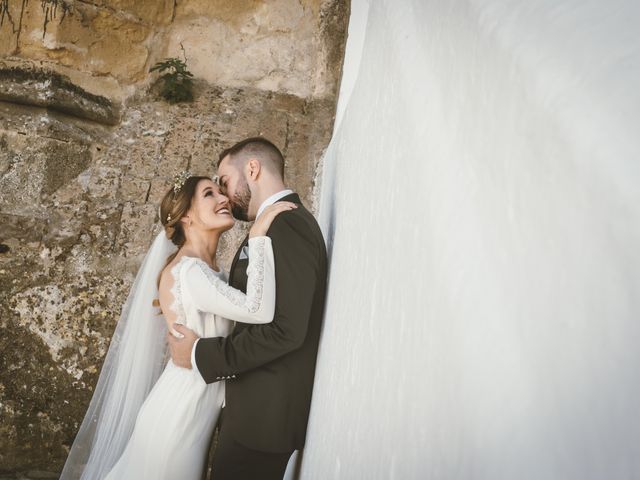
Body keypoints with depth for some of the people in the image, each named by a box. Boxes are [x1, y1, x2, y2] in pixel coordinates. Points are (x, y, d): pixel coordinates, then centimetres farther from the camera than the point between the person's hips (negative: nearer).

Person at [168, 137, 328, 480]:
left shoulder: (287, 223, -18)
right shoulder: (285, 222, 11)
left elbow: (286, 330, -26)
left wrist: (200, 354, -17)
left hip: (265, 410, -9)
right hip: (261, 403, 9)